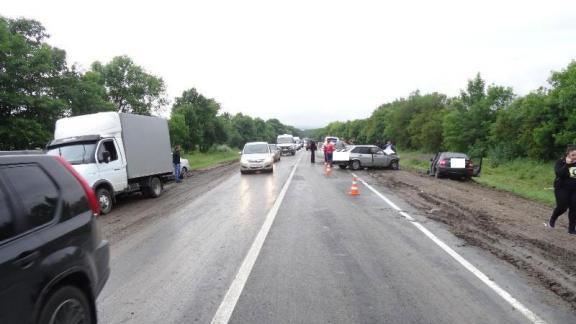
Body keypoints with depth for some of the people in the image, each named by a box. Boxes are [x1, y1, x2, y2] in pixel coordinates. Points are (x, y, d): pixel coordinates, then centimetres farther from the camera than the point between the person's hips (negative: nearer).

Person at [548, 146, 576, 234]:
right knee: (562, 207, -9)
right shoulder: (560, 162, -7)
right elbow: (559, 173, -22)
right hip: (562, 188, -3)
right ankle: (553, 219, 22)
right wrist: (567, 164, -24)